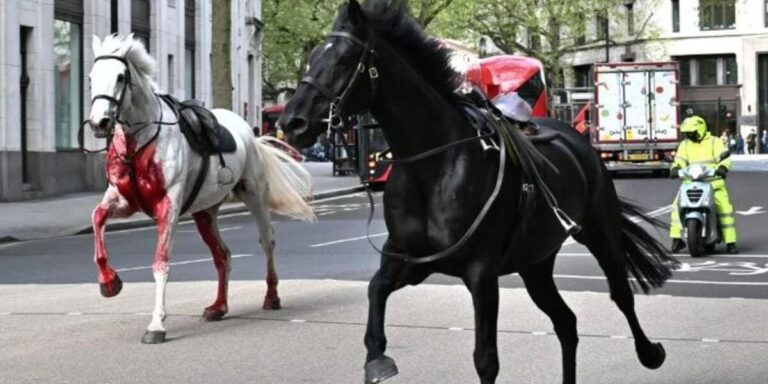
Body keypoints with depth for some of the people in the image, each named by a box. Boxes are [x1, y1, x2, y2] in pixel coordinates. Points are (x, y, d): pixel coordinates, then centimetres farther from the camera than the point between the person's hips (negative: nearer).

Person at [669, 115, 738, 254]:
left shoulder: (714, 142, 1)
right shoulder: (685, 145, 12)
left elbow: (725, 158, -9)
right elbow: (680, 160, 3)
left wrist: (722, 168, -32)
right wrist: (675, 168, -21)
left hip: (714, 182, -3)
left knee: (725, 208, -18)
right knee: (677, 205, -17)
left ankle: (730, 242, -11)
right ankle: (677, 238, -13)